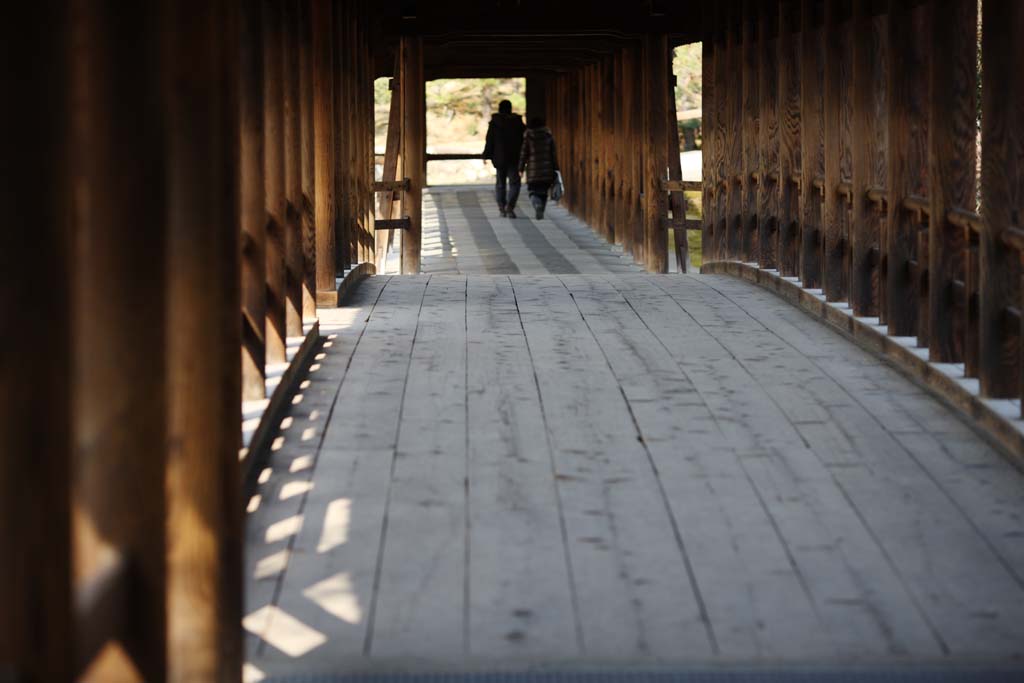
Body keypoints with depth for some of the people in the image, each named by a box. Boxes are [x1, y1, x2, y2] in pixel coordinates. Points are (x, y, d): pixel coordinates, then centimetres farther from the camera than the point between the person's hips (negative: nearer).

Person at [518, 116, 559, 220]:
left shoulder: (528, 136, -4)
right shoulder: (548, 135, 0)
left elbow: (524, 154, -3)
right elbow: (553, 154, 2)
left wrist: (521, 169, 3)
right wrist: (555, 169, 7)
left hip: (533, 169, -2)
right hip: (547, 170, 2)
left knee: (533, 191, 6)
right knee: (543, 192, 14)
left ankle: (537, 204, -23)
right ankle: (541, 212, 14)